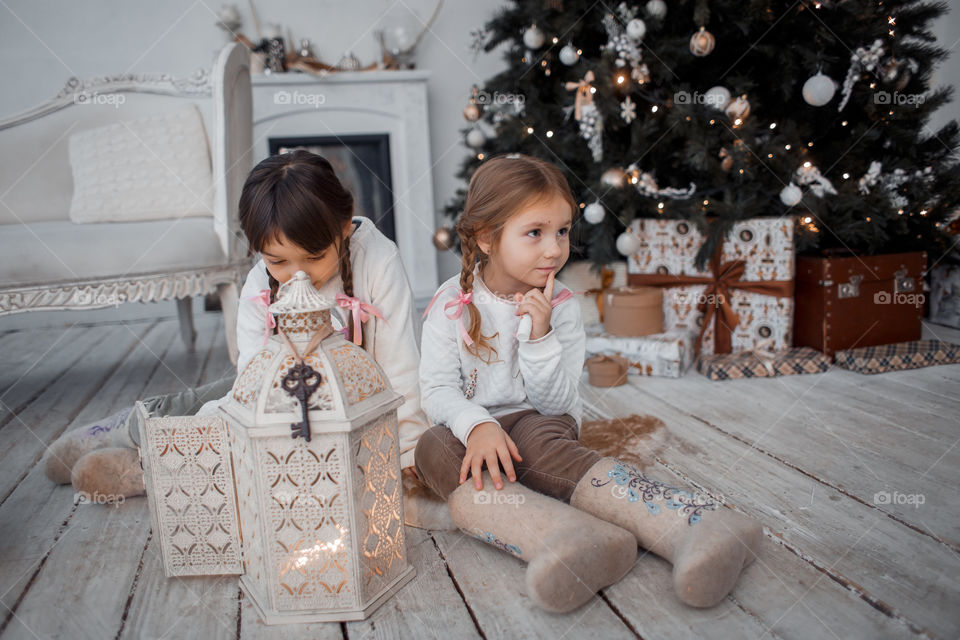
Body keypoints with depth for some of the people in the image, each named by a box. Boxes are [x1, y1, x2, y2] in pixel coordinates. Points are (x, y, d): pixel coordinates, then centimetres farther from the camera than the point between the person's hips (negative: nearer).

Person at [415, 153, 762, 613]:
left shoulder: (561, 308, -2)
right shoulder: (451, 304, -4)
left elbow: (556, 402, -8)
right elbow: (437, 389, -8)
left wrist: (540, 336, -22)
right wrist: (478, 425, -29)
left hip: (538, 424, 0)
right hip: (465, 428, 1)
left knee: (543, 443, -35)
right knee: (433, 450, -33)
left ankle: (694, 526, -53)